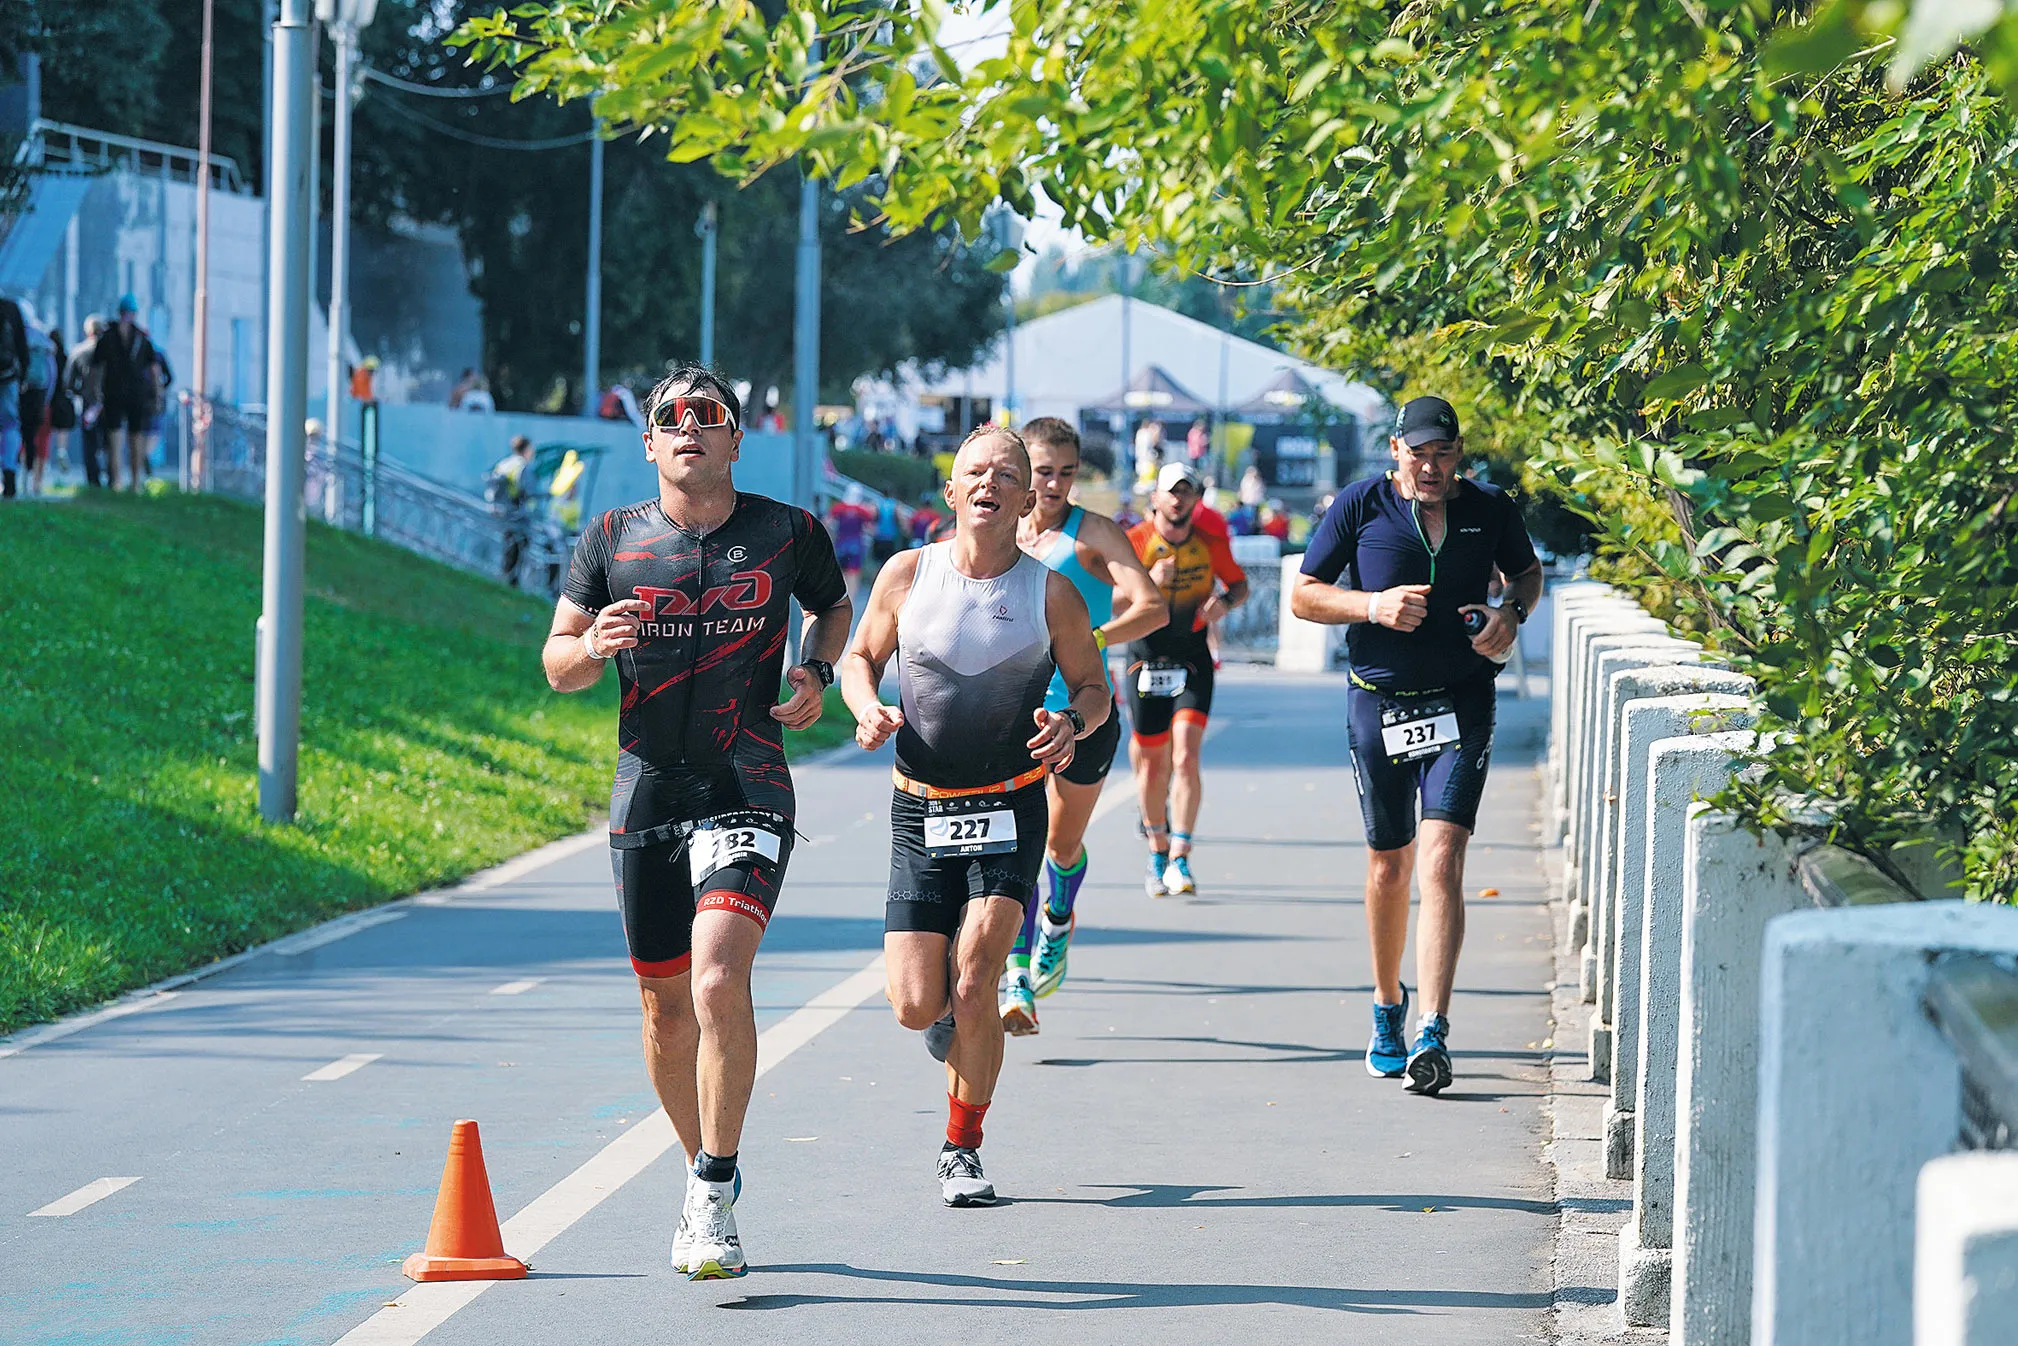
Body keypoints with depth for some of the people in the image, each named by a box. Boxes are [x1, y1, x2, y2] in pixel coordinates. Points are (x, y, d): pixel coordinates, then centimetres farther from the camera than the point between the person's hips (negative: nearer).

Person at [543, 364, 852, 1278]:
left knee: (719, 982, -22)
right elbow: (556, 662, 9)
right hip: (647, 791, 3)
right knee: (666, 1008, 9)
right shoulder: (612, 540, 5)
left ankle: (714, 1198, -15)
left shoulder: (787, 534, 2)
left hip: (746, 792, -3)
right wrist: (590, 647, -13)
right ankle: (706, 1173, 29)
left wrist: (817, 672, 3)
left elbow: (834, 605, 22)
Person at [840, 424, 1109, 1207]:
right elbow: (859, 656, 12)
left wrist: (1073, 723, -16)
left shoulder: (1050, 594, -4)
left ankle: (963, 1149, 4)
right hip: (920, 810, 1)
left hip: (1009, 812, -1)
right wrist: (867, 709, -10)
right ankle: (955, 1016, 34)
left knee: (973, 983, -15)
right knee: (916, 1007, -6)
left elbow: (1093, 688, 7)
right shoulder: (907, 573, -1)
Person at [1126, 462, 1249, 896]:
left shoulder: (1210, 542, -1)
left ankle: (1179, 859, -16)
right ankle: (1158, 852, 27)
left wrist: (1224, 601, -9)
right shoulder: (1134, 542, -7)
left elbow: (1239, 584, 14)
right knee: (1151, 763, 6)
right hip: (1145, 660, 0)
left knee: (1185, 755, -16)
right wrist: (1147, 582, -29)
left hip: (1192, 660, 0)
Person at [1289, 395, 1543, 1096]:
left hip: (1462, 704, -1)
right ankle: (1387, 1006, 35)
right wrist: (1373, 605, -14)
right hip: (1380, 703, 1)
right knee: (1389, 865, 11)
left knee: (1441, 859, -16)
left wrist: (1512, 613, -1)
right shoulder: (1361, 507, -2)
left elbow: (1528, 572, 21)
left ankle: (1431, 1033, -21)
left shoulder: (1491, 510, 2)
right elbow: (1303, 595, 3)